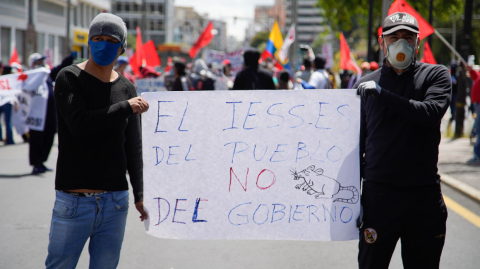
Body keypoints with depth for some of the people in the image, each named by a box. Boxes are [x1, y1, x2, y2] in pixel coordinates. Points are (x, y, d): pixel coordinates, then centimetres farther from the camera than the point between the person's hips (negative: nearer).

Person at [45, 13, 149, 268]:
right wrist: (126, 107, -12)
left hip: (115, 201, 3)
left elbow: (133, 147, 12)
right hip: (73, 200, -3)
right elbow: (79, 123, -19)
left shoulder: (127, 88, 9)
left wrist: (139, 195, 8)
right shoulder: (69, 78, -2)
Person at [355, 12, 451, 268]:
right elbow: (357, 143, 9)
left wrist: (383, 94, -18)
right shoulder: (365, 85, 7)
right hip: (378, 193, 0)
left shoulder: (436, 75, 5)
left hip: (425, 192, 0)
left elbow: (431, 113, -16)